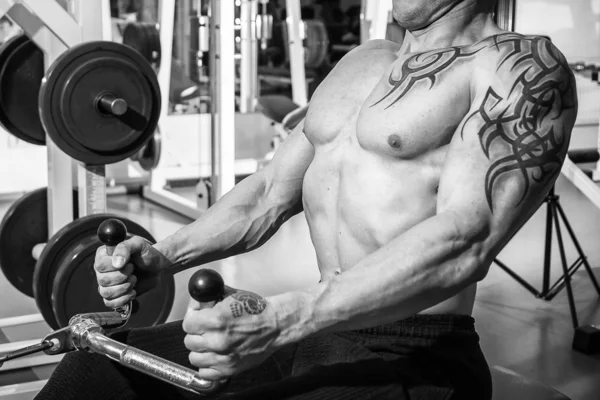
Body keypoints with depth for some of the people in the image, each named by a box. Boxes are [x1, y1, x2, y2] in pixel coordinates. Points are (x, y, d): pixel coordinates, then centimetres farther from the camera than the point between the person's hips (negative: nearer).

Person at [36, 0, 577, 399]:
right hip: (313, 330, 8)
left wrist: (282, 319, -33)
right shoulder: (364, 63, 16)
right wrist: (163, 257, 3)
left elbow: (466, 239, -23)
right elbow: (272, 193, 18)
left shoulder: (523, 67, -8)